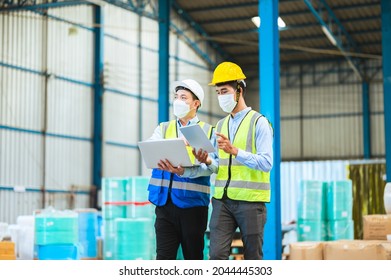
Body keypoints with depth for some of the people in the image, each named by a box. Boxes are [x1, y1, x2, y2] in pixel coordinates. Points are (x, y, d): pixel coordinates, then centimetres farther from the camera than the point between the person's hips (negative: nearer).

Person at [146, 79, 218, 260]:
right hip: (165, 201, 2)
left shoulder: (208, 131, 6)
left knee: (193, 257, 6)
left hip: (193, 202, -2)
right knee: (164, 257, -2)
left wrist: (184, 172, -26)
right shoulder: (163, 128, 15)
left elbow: (213, 166, -9)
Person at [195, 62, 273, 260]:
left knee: (253, 257, 5)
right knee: (217, 254, -5)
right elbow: (217, 164, 14)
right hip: (222, 199, 5)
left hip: (250, 201, -5)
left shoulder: (259, 122, -3)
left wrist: (234, 151, -23)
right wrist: (205, 161, -8)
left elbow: (266, 163, -14)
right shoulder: (221, 125, 16)